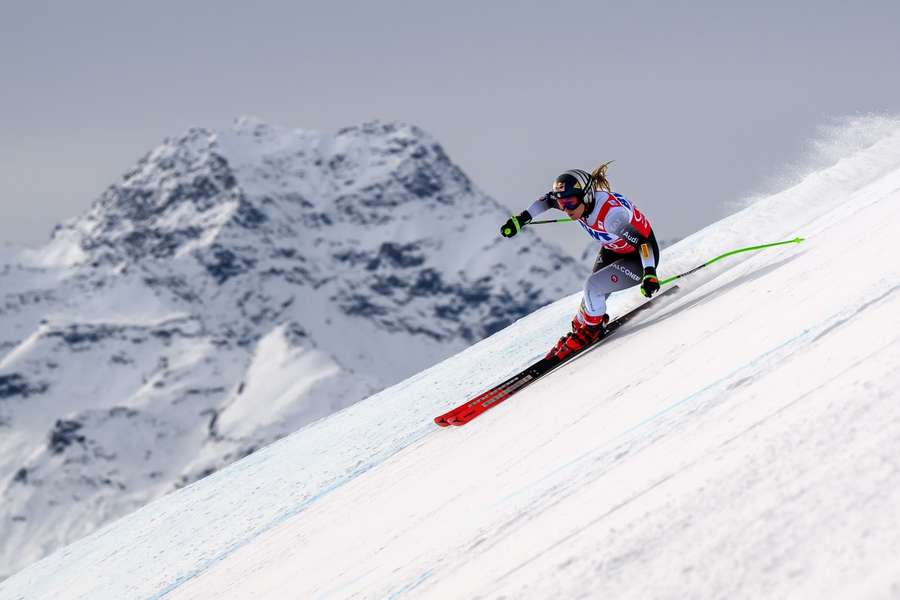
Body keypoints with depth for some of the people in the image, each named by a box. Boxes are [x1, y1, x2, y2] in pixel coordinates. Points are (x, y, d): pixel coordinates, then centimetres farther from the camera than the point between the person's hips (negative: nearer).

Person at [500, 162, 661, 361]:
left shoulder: (610, 214, -39)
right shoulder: (577, 201, -17)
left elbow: (643, 242, -44)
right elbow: (547, 200, 4)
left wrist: (650, 273, -58)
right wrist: (521, 219, 5)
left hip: (640, 259, -7)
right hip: (611, 251, 7)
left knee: (592, 287, -20)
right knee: (593, 300, -1)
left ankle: (592, 329, 4)